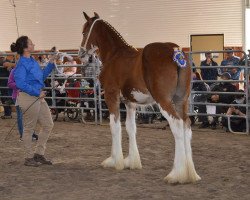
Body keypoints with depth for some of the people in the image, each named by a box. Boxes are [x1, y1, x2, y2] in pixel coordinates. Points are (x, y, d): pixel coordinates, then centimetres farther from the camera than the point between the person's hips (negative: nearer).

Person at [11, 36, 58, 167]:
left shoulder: (33, 61, 11)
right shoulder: (22, 64, -16)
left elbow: (42, 76, 22)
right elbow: (20, 84, -23)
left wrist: (51, 63, 14)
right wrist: (37, 92, -20)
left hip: (38, 97, 9)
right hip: (28, 98, -9)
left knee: (48, 125, 12)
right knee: (29, 128, 2)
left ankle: (39, 154, 22)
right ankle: (29, 158, 15)